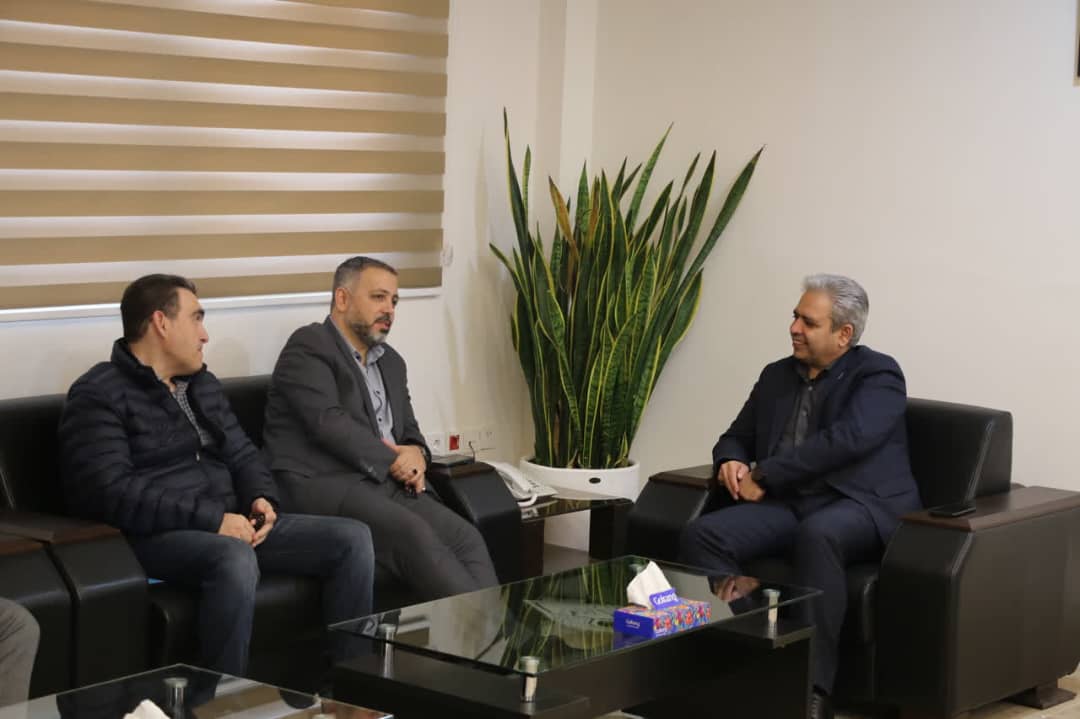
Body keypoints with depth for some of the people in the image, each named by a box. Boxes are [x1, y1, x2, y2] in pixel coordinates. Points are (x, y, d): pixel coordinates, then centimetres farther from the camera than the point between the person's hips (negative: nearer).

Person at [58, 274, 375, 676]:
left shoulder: (202, 383, 19)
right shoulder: (98, 395, -7)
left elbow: (242, 455, 22)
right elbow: (109, 491, -19)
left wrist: (261, 499, -3)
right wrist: (210, 519, -22)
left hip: (231, 524, 8)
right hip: (157, 534, -8)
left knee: (353, 538, -5)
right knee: (235, 558, -39)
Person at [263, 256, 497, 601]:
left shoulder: (391, 360, 24)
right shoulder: (309, 347, -1)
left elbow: (409, 429, 26)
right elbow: (328, 422, -14)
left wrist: (416, 454, 0)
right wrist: (393, 461, -11)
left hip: (386, 484, 8)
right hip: (323, 484, -8)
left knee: (466, 537, -18)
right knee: (413, 533, -33)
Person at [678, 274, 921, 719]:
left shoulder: (878, 375, -1)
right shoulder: (776, 376, 20)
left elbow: (846, 440, -17)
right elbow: (736, 437, 27)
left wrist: (762, 476, -16)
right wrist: (732, 463, 0)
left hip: (861, 507, -6)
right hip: (787, 505, 6)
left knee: (816, 535, -41)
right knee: (702, 535, -22)